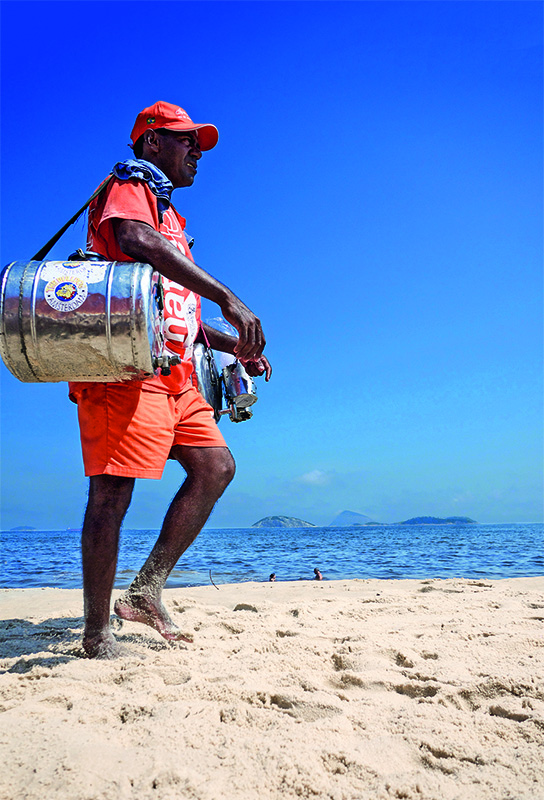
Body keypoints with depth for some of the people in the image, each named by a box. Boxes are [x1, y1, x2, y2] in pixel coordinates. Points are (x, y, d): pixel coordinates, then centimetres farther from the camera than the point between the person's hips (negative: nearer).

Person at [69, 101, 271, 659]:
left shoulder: (167, 215, 31)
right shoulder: (130, 186, 2)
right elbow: (135, 240, -25)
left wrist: (235, 347, 19)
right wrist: (228, 298, -32)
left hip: (172, 374, 10)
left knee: (215, 467, 3)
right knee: (112, 492, -9)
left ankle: (146, 591, 7)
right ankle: (97, 634, 0)